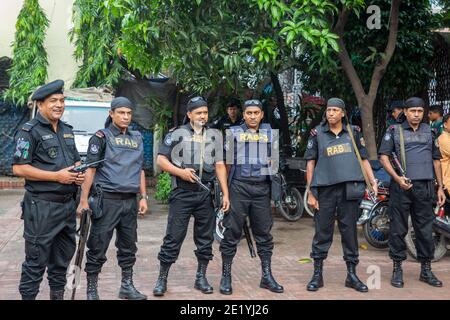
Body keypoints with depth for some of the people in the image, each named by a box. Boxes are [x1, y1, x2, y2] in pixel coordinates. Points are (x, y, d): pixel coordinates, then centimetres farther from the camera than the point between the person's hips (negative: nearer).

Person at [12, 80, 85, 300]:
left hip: (68, 204, 7)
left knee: (63, 255, 16)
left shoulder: (67, 130, 14)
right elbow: (18, 168, -14)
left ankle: (57, 294, 29)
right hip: (42, 206, -7)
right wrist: (57, 176, -18)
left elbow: (76, 160, 24)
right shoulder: (30, 131, -8)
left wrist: (79, 174, 1)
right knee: (36, 259, -2)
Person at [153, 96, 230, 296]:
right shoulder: (176, 134, 1)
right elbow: (161, 160, 0)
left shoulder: (215, 136, 11)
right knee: (173, 237, -1)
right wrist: (181, 171, -15)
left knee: (205, 237, 9)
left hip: (206, 194, 4)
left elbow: (220, 165, 9)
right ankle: (162, 279, 10)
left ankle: (201, 278, 22)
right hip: (182, 193, -3)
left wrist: (225, 194, 3)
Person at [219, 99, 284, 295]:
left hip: (262, 188, 2)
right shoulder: (234, 132, 8)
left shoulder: (269, 132, 14)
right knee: (232, 232, -1)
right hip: (239, 187, -2)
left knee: (264, 233, 7)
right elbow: (227, 162, 8)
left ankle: (267, 276, 17)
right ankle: (226, 276, 9)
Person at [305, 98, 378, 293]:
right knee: (322, 232, 3)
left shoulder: (353, 132, 11)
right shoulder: (317, 134, 6)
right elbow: (310, 163, 5)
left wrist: (373, 181, 1)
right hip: (325, 189, -1)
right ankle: (317, 275, 13)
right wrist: (311, 192, 1)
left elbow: (363, 159, 15)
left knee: (349, 231, 6)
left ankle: (352, 275, 17)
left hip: (349, 189, 1)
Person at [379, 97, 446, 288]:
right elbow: (383, 156, -2)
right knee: (398, 229, 2)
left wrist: (440, 187, 13)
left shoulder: (430, 132, 15)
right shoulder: (394, 131, 5)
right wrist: (397, 178, -15)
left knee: (425, 229, 7)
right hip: (401, 186, -3)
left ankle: (426, 270, 19)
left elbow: (436, 160, 18)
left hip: (425, 187, 3)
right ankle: (397, 269, 12)